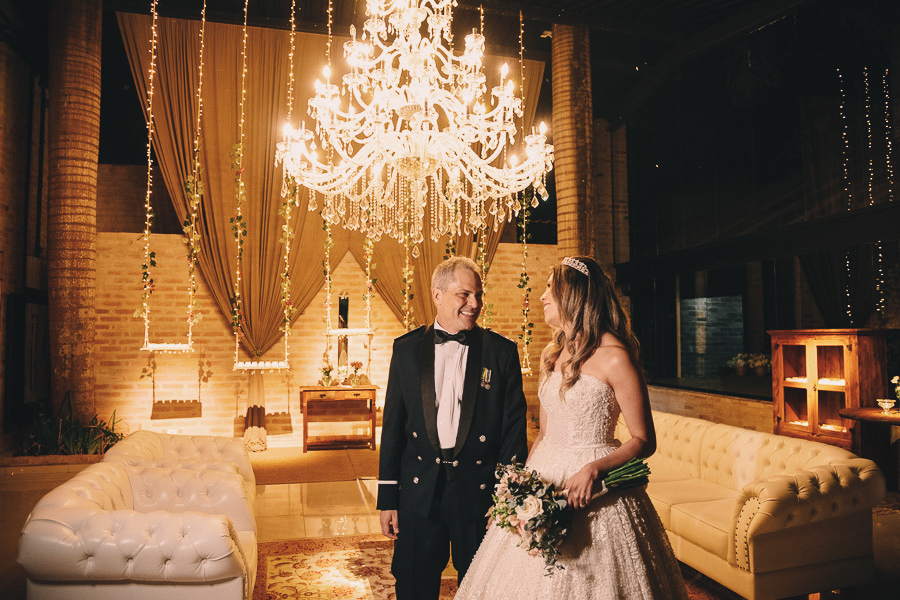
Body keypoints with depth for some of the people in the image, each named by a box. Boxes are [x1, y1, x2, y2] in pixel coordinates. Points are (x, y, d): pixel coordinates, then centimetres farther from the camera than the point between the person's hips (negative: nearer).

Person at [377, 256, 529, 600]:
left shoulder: (502, 352, -2)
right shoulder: (407, 349, 2)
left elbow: (514, 428, -2)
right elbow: (393, 426, 3)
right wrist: (387, 498, 3)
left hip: (481, 493, -1)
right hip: (419, 492, 1)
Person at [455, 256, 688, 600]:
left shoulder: (614, 357, -13)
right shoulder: (552, 354, 9)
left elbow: (644, 442, -11)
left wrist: (594, 469, -26)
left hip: (593, 490, -6)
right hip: (544, 481, 7)